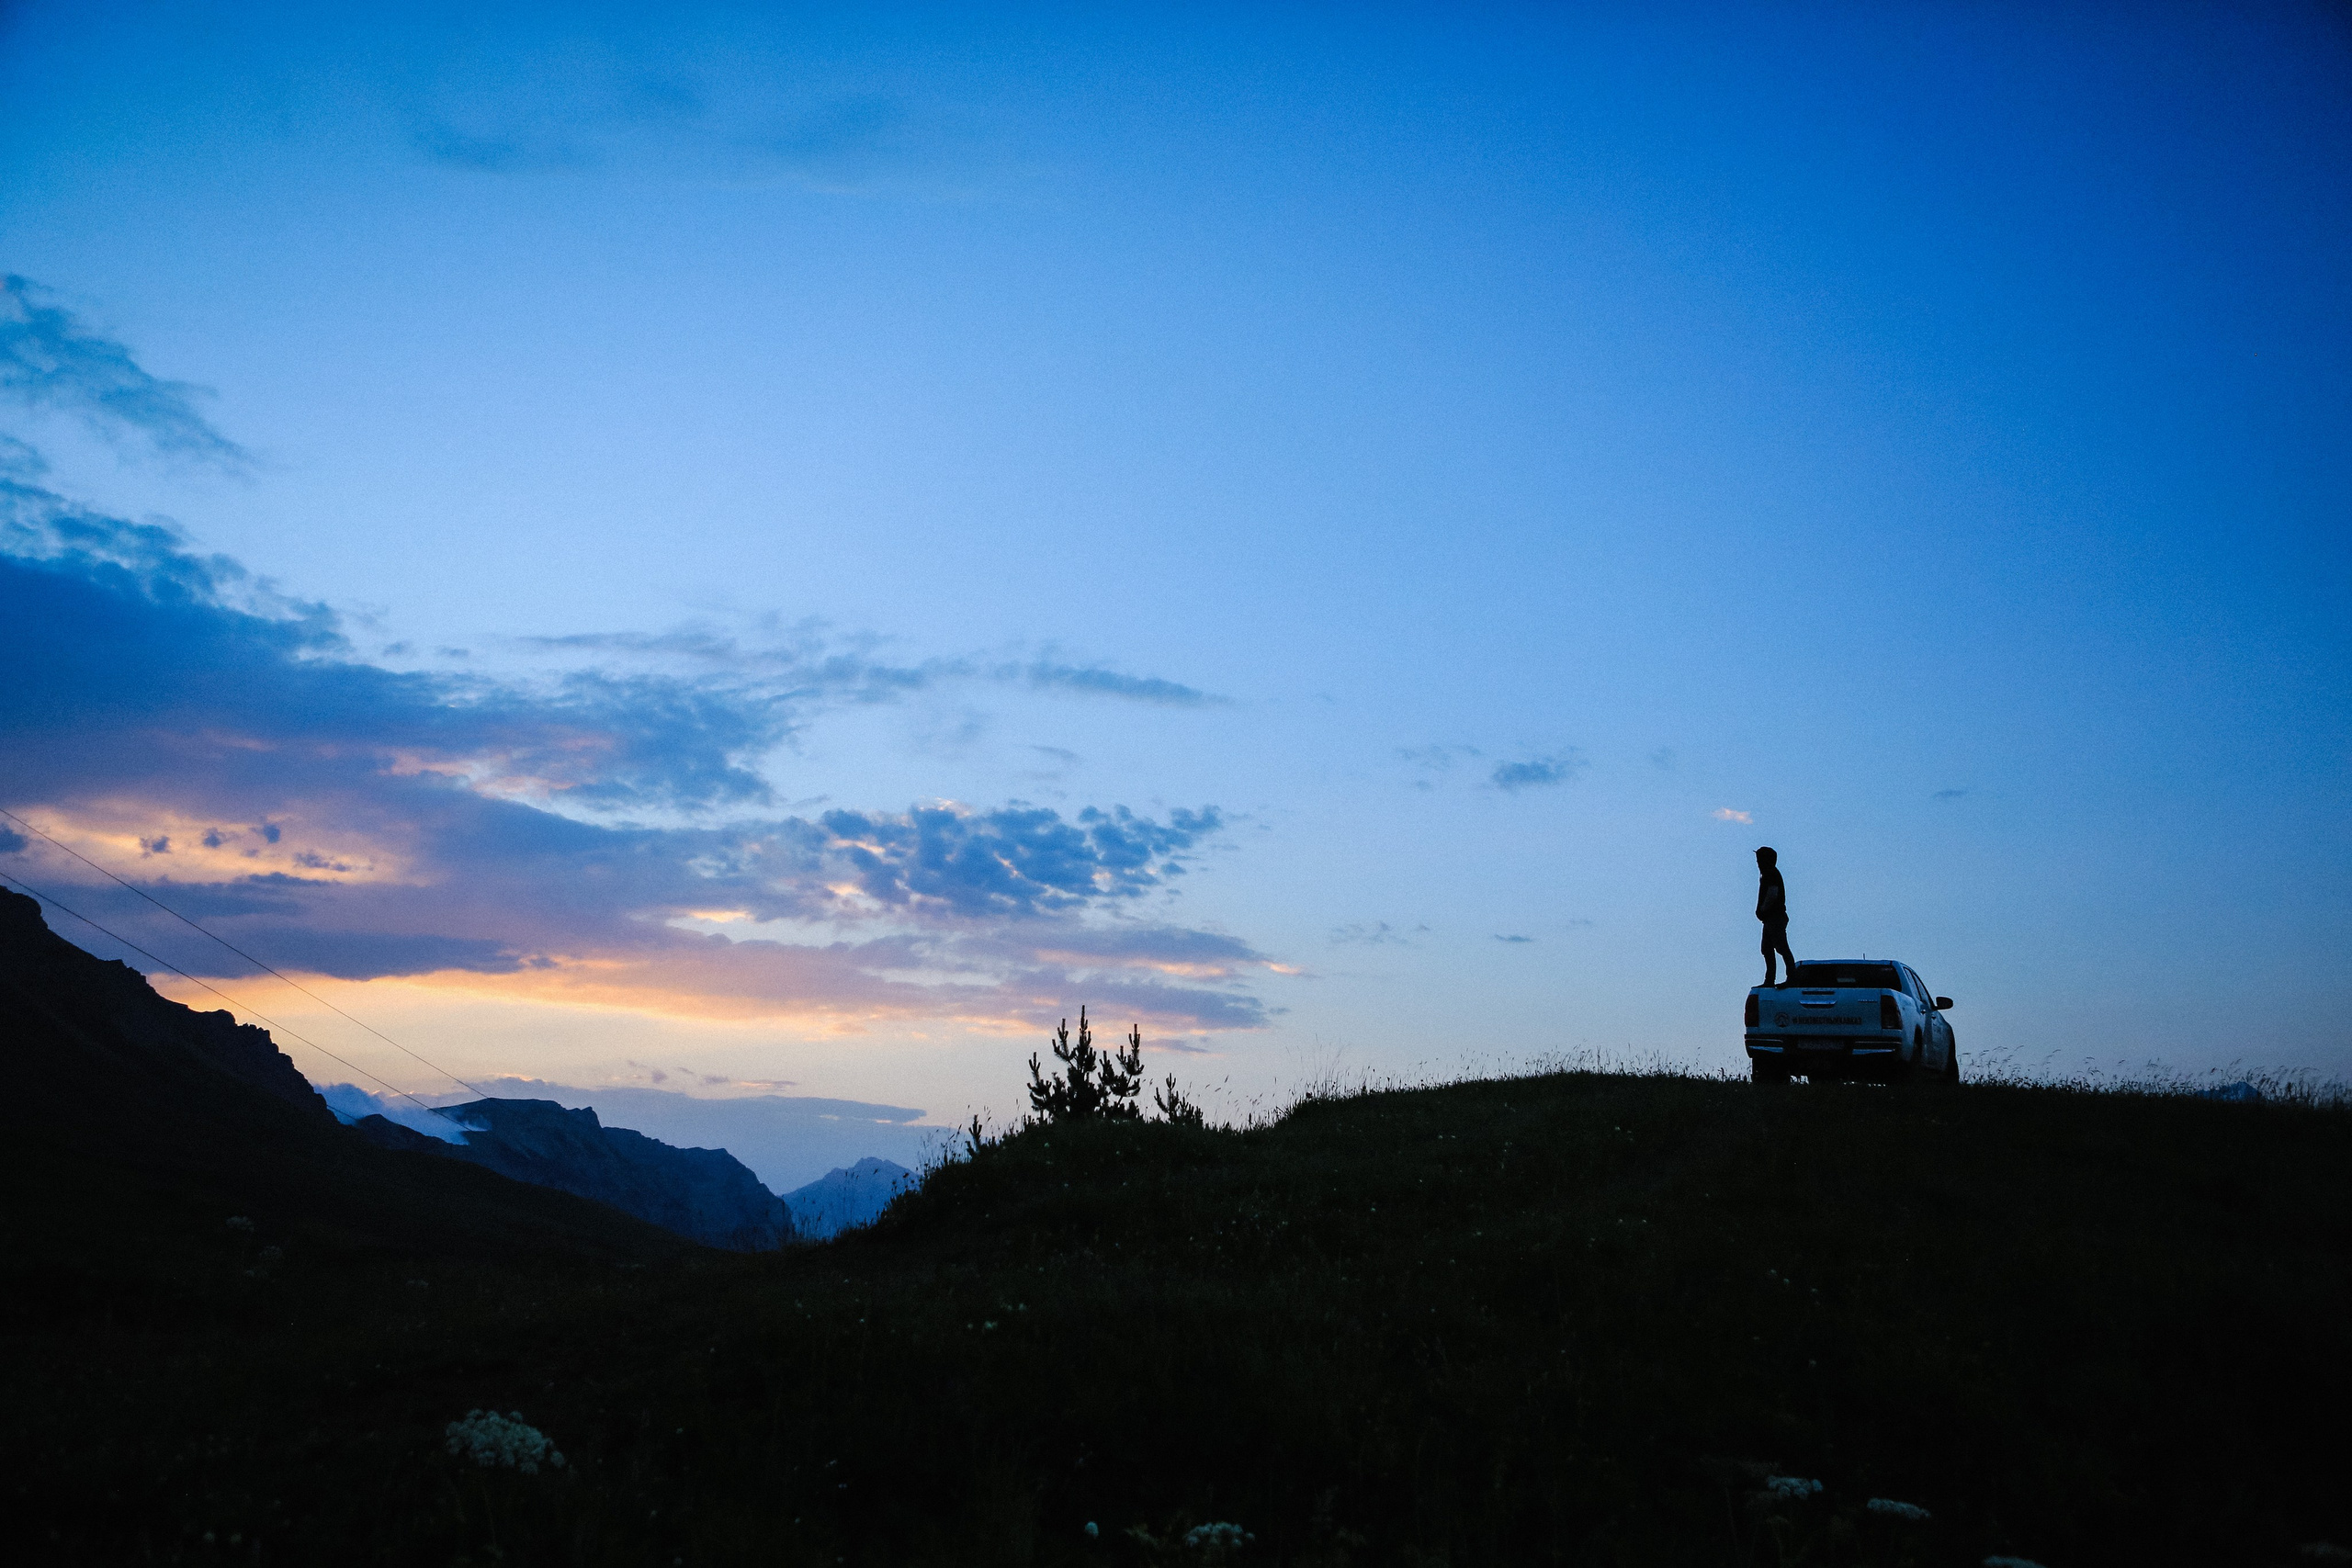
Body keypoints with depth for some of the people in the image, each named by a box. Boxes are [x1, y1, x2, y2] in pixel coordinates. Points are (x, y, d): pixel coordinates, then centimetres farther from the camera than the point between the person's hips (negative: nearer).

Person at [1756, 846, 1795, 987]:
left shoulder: (1771, 874, -13)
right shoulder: (1767, 874, 19)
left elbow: (1772, 895, -23)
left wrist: (1762, 910, -11)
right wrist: (1760, 910, 8)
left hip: (1775, 916, -11)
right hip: (1771, 918, 11)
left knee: (1782, 948, -11)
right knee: (1767, 949, 11)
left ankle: (1792, 978, -12)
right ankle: (1769, 981, 13)